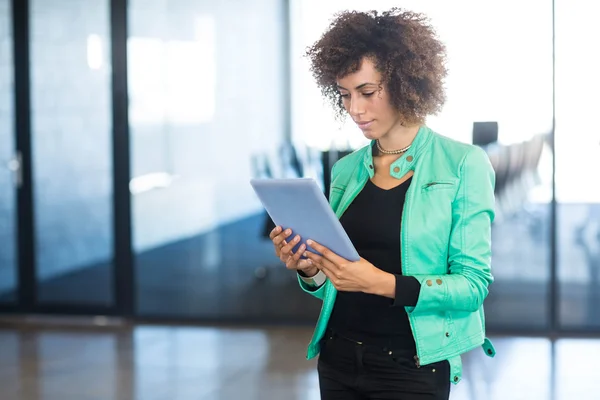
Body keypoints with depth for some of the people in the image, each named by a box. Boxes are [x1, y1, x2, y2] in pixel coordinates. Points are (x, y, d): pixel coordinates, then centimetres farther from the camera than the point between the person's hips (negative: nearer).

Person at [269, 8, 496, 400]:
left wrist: (384, 283, -24)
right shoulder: (345, 171, 5)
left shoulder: (463, 165, -8)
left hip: (411, 367, -4)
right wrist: (310, 269, -8)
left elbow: (474, 284, -12)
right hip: (338, 359, 5)